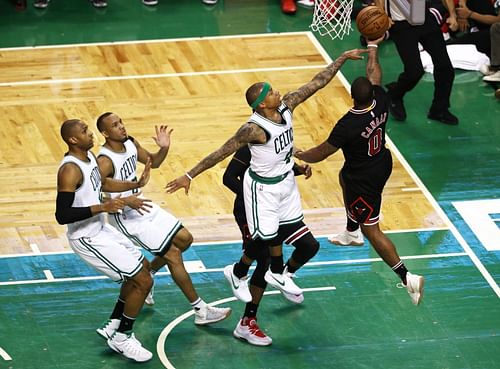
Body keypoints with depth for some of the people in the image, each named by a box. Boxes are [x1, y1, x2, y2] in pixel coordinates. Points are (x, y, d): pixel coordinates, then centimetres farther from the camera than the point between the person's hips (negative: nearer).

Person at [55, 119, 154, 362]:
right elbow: (62, 216, -31)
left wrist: (136, 184, 13)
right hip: (87, 239, -10)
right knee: (143, 281, -8)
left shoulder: (89, 156, 3)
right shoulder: (70, 170, -27)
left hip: (101, 229, 10)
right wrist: (102, 207, -33)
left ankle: (113, 327, 29)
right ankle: (121, 338, 9)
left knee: (142, 267, 22)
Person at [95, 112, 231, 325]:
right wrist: (124, 201, -36)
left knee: (185, 239, 13)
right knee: (173, 254, -9)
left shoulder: (130, 144, -2)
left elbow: (153, 162, 15)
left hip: (143, 207, 9)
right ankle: (201, 311, -1)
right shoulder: (105, 161, -26)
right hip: (127, 219, -9)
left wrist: (164, 148, -5)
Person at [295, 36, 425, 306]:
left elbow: (322, 152, -19)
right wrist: (373, 47, 14)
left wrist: (298, 155, 0)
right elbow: (374, 74, 3)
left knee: (371, 229, 2)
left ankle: (407, 277, -5)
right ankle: (351, 232, 55)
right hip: (382, 163, 8)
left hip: (364, 178, -8)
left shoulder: (348, 125, -33)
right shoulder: (381, 103, -19)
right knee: (344, 177, 37)